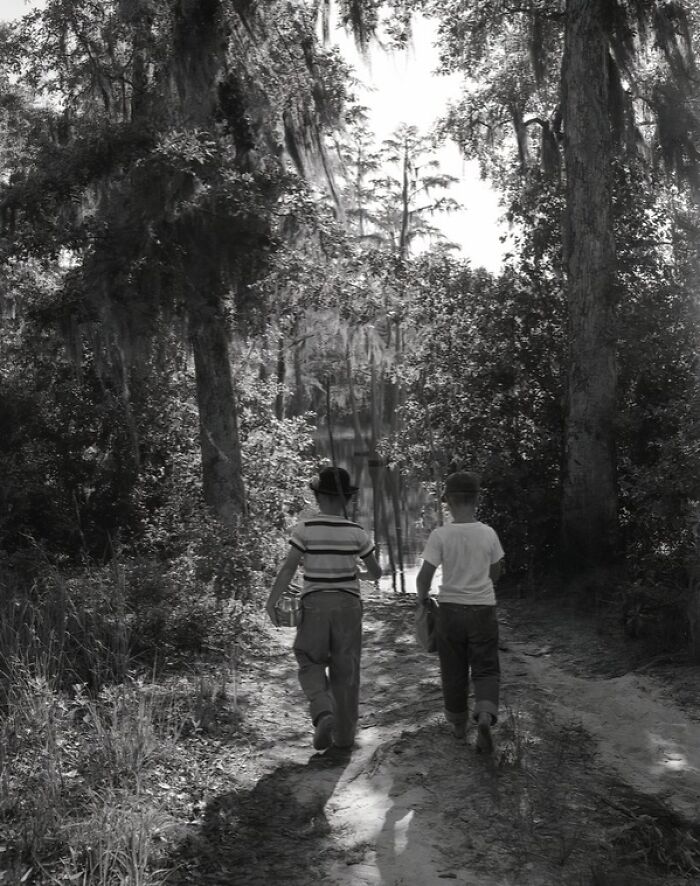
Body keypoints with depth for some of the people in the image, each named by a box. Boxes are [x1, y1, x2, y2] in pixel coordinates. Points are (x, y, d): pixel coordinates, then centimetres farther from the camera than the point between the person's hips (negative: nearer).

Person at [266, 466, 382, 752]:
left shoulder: (305, 528, -9)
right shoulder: (356, 532, -4)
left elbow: (288, 567, -12)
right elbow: (376, 572, 4)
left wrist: (271, 601, -4)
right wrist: (372, 575, 27)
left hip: (314, 603, -1)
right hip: (348, 603, 1)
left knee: (311, 664, 14)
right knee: (346, 669, 12)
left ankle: (323, 713, -11)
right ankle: (344, 732, 19)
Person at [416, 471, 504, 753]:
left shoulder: (440, 535, -12)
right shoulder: (488, 534, -4)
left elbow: (424, 576, -11)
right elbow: (495, 573, 8)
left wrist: (422, 598, 8)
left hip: (450, 608, -1)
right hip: (483, 607, 1)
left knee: (454, 671, 15)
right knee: (486, 668, 8)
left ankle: (458, 724, 27)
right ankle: (485, 715, -16)